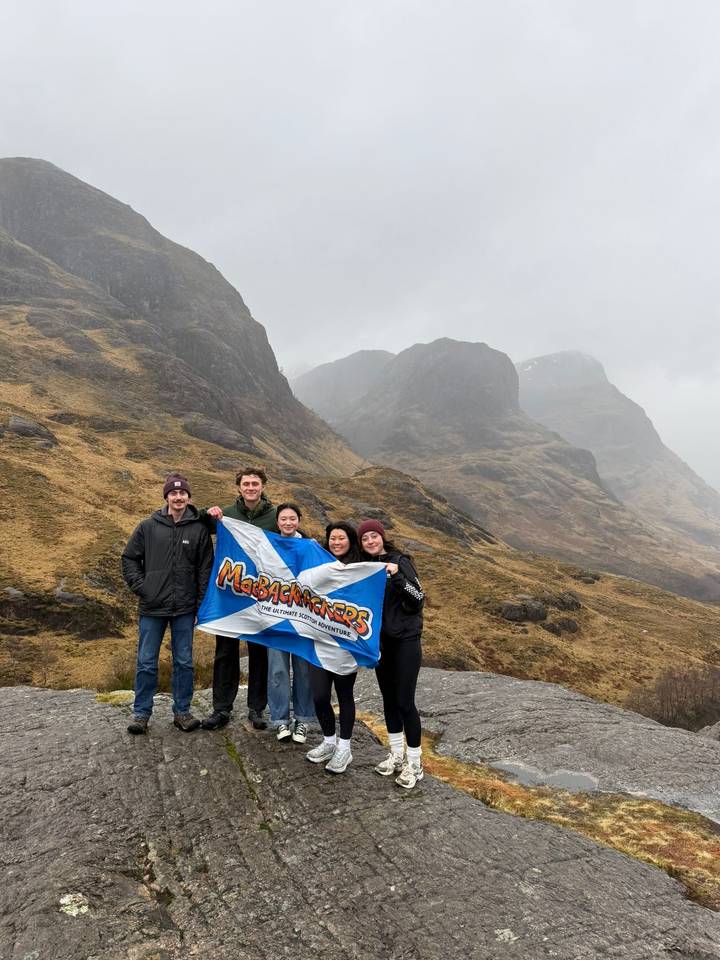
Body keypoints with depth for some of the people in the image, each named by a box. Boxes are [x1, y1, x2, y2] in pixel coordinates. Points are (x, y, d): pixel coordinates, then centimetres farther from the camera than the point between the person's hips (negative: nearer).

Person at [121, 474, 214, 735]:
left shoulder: (199, 529, -1)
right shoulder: (148, 527, 1)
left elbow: (206, 568, 1)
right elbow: (129, 558, 8)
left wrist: (201, 603, -3)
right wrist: (139, 586, -3)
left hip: (184, 608, 0)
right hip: (152, 607, 0)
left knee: (184, 662, 9)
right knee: (146, 663, 8)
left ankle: (182, 711, 23)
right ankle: (141, 713, 22)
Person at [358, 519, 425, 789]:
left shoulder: (400, 562, -11)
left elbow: (418, 601, -16)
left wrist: (397, 577, -26)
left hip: (405, 641, -5)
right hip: (380, 641, 6)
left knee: (405, 701, -4)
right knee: (388, 698, 14)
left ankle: (414, 763, 10)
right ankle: (397, 755, 29)